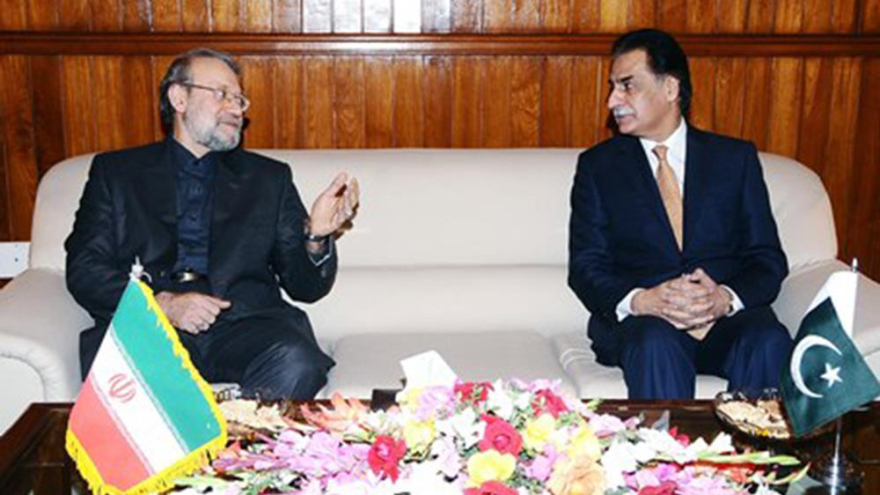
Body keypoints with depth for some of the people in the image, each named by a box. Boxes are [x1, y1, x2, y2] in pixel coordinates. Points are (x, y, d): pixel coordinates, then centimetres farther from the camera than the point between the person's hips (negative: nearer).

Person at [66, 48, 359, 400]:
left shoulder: (269, 177, 20)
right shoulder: (115, 171, 18)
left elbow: (305, 286, 14)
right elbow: (83, 270, 6)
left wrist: (316, 236, -9)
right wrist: (161, 303, -11)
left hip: (244, 321, 2)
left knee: (298, 363, -31)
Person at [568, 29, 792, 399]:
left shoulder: (736, 158, 12)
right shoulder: (598, 165, 10)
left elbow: (768, 259, 6)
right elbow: (585, 267, 2)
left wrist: (726, 297, -16)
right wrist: (641, 301, -19)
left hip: (727, 318, 1)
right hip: (638, 323, -1)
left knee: (770, 342, -30)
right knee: (655, 343, -34)